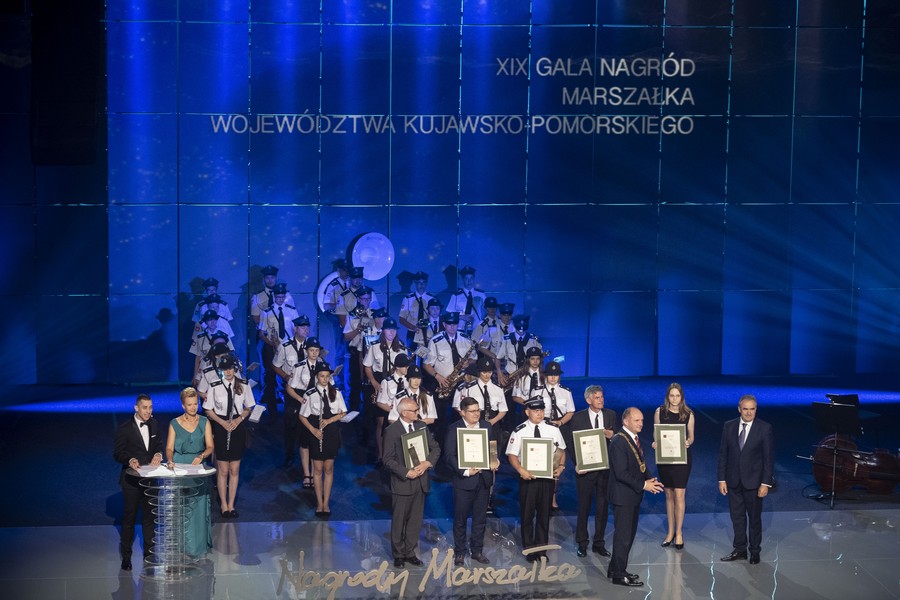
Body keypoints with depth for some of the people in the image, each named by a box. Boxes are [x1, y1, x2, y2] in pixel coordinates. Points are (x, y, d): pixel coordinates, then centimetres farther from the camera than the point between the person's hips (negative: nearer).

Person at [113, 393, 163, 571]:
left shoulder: (153, 424, 5)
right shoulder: (124, 429, -12)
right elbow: (117, 453, -9)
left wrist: (158, 454, -6)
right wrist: (130, 460, -27)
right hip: (132, 480, -5)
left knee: (149, 515, 13)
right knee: (129, 517, 2)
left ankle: (149, 551, 25)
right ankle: (126, 556, 11)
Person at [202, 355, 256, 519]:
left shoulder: (243, 385, 0)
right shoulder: (214, 387, -5)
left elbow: (248, 407, 8)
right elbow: (208, 410, 1)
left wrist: (239, 419, -9)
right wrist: (222, 422, -11)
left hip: (238, 430, 2)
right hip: (221, 430, -2)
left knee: (234, 470, 6)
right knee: (223, 470, 2)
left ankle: (231, 505, 16)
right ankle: (224, 505, 13)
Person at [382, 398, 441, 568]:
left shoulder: (422, 426, 5)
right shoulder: (391, 431, -11)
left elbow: (435, 448, 7)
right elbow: (388, 460, -12)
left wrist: (427, 463, -11)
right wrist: (406, 472, -20)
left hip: (420, 481, 5)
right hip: (402, 483, -5)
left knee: (415, 520, 12)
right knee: (399, 521, 6)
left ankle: (410, 553, 24)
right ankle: (398, 555, 18)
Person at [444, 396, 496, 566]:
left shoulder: (486, 426, 5)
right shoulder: (454, 429, -8)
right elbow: (449, 455, -12)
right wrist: (465, 471, -21)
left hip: (484, 479, 4)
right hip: (464, 480, -4)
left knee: (480, 518, 12)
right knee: (460, 518, 6)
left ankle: (477, 550, 24)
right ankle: (459, 552, 17)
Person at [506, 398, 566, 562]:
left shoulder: (553, 430, 2)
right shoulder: (519, 431, -7)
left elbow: (561, 450, 11)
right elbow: (512, 455, -8)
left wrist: (560, 466, -5)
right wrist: (521, 470, -23)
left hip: (547, 476, 2)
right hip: (527, 477, -2)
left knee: (544, 514, 11)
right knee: (527, 514, 7)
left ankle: (541, 548, 23)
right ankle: (529, 549, 21)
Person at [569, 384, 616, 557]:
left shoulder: (611, 415, 5)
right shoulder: (578, 418, -3)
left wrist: (612, 436, -15)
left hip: (605, 467, 2)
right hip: (585, 468, -2)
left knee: (603, 507, 8)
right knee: (584, 507, 6)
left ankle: (599, 543, 19)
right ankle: (582, 543, 18)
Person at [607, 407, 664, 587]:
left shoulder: (635, 439, 11)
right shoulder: (618, 442, -19)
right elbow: (621, 473, -24)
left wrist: (649, 479, 0)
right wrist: (643, 485, -21)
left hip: (634, 495, 10)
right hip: (623, 496, -10)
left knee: (629, 533, 17)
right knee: (623, 535, -4)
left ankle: (615, 569, 28)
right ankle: (619, 575, 4)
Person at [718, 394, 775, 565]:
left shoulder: (765, 428, -9)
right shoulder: (729, 427, 1)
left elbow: (769, 457, -8)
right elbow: (723, 454, 4)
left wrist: (766, 483, -12)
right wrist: (722, 479, 0)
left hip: (753, 481, -3)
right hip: (733, 481, 3)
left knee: (755, 518, 9)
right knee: (737, 517, 10)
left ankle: (754, 551, 20)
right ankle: (740, 550, 21)